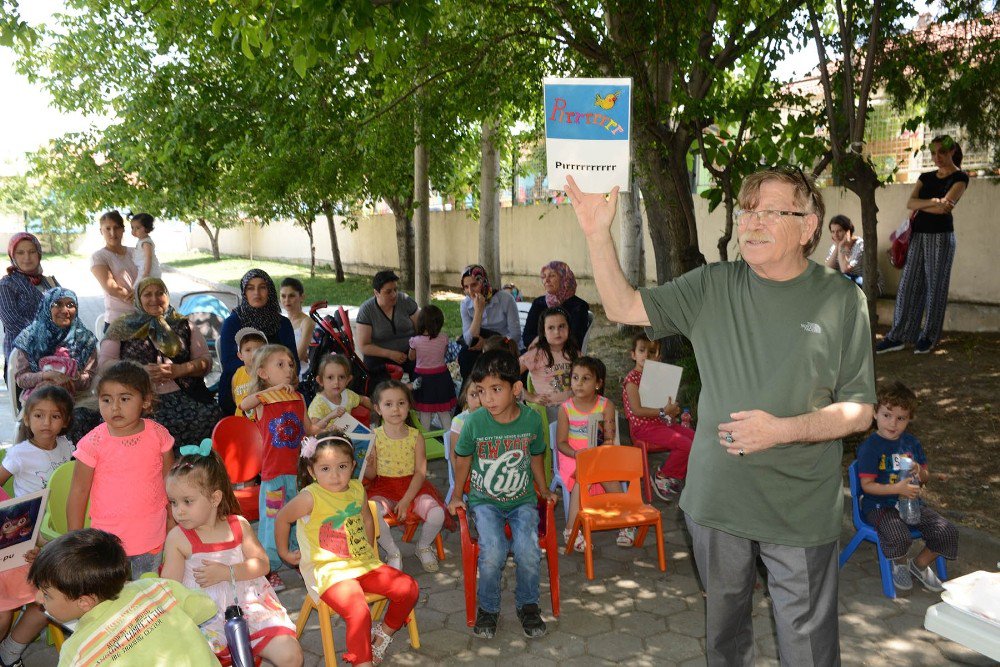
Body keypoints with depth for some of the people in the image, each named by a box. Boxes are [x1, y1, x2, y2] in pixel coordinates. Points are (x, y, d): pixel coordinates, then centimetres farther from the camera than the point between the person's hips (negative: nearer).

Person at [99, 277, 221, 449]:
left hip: (183, 395, 1)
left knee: (210, 416, -30)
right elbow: (104, 362, 8)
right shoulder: (121, 327, 17)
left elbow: (206, 360, 13)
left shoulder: (184, 326, 19)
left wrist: (180, 369, -7)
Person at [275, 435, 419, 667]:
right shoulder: (310, 497, -14)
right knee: (358, 611, -30)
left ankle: (385, 632, 20)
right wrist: (285, 553, 12)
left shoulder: (357, 489, 3)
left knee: (408, 588, -3)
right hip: (331, 571, -6)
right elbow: (282, 518, 1)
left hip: (364, 564, 6)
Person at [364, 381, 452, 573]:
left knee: (437, 513, -23)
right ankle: (393, 553, -3)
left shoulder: (415, 436, -2)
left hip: (412, 487, 1)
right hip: (383, 488, -1)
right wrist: (365, 465, -26)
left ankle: (423, 546, 12)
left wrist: (405, 501, -16)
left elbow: (420, 472, -5)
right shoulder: (373, 437, -4)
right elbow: (371, 474, -1)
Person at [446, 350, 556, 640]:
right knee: (493, 552, -25)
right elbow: (463, 459, 6)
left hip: (522, 500, 1)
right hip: (484, 501, -1)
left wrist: (544, 490, 18)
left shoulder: (532, 419, -7)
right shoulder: (475, 422, -11)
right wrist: (457, 496, 11)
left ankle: (527, 604, 8)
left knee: (528, 552, -22)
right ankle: (488, 607, 3)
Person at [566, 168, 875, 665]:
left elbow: (859, 410, -5)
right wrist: (597, 232, -17)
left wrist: (782, 430, -21)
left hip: (801, 511, -2)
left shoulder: (842, 301, -6)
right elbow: (623, 307, -4)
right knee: (723, 626, 22)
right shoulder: (713, 287, 0)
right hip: (716, 497, 3)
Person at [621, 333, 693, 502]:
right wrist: (663, 412, -21)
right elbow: (636, 410, -18)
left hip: (663, 422, 9)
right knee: (686, 445, -22)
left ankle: (676, 476, 13)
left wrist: (673, 410, 1)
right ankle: (662, 477, 0)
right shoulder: (632, 378, -10)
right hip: (644, 427, -9)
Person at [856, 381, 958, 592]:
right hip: (879, 506, -6)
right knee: (899, 538, -32)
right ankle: (899, 564, 7)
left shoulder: (911, 443, 6)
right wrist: (898, 488, -28)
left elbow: (926, 476, 14)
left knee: (948, 532, -8)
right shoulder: (870, 447, -14)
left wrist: (919, 472, -11)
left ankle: (920, 564, 19)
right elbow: (867, 485, -15)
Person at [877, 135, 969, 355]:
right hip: (917, 235, 5)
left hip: (941, 237, -5)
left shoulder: (960, 177, -2)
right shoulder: (926, 177, 14)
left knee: (935, 287, 1)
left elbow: (945, 207, -15)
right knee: (908, 285, 1)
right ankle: (898, 337, 3)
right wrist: (932, 202, -17)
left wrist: (920, 206, -3)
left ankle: (928, 337, 10)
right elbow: (910, 203, -1)